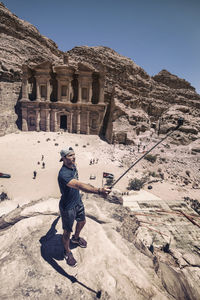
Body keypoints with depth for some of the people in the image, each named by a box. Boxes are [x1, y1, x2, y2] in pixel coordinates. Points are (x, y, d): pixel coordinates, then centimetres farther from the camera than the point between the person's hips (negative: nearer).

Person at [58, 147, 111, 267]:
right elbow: (80, 186, -51)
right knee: (67, 231, 13)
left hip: (78, 201, 8)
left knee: (82, 222, 27)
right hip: (68, 207, -8)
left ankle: (76, 238, 58)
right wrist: (99, 191, -61)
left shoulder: (73, 166, -6)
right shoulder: (63, 174, -35)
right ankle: (67, 252, 42)